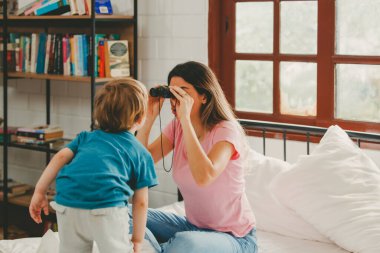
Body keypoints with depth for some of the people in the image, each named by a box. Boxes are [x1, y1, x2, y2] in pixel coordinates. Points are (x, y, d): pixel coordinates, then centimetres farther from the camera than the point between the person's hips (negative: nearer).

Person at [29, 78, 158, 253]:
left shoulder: (86, 137, 28)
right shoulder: (141, 153, 19)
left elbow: (60, 157, 12)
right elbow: (140, 202, 15)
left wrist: (40, 192, 11)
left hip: (67, 203, 4)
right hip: (105, 205, -4)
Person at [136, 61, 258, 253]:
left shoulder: (226, 131, -20)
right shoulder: (176, 127, -1)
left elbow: (204, 177, -39)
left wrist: (185, 118, -36)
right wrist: (150, 118, -15)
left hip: (233, 237, -6)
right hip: (193, 226, 6)